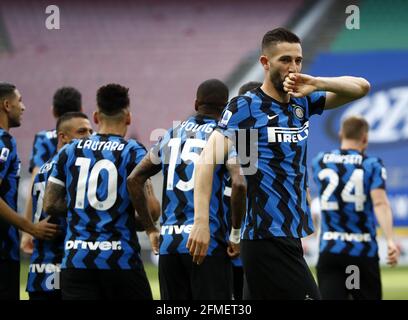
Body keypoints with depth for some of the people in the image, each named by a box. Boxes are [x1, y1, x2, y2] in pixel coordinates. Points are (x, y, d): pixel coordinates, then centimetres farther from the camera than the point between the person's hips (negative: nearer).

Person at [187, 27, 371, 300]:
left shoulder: (301, 103, 13)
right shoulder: (246, 106, -6)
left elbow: (361, 87, 12)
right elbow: (208, 160, -15)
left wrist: (316, 84, -7)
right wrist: (201, 222, -26)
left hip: (290, 236, 7)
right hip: (269, 239, -7)